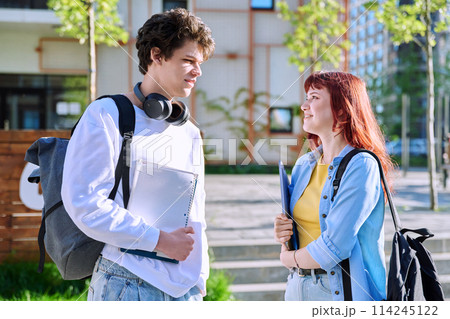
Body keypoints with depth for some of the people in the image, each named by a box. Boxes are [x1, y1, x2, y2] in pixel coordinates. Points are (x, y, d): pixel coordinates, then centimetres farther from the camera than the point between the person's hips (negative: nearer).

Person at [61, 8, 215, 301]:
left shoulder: (189, 132, 15)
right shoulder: (106, 116, -6)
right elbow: (84, 202, -15)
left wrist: (199, 279, 12)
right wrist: (159, 240, -14)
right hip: (127, 284, -6)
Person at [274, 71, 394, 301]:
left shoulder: (361, 166, -15)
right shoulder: (303, 165, 7)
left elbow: (333, 248, -20)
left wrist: (288, 258, -5)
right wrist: (282, 234, -3)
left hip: (341, 291, -6)